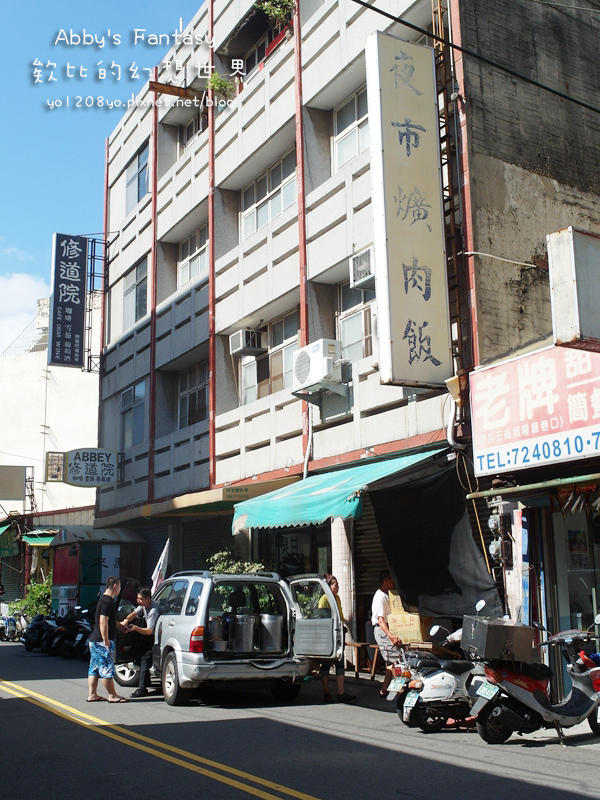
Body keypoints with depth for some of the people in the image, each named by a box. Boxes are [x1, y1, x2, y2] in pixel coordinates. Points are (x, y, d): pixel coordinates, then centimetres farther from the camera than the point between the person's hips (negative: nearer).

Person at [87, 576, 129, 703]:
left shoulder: (104, 600, 17)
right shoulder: (107, 601, -16)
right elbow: (103, 622, -23)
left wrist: (119, 624, 41)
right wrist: (106, 641, -22)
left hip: (95, 640, 11)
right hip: (102, 641, -11)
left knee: (94, 669, 12)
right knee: (107, 669, -4)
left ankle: (92, 695, 15)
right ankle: (112, 696, 1)